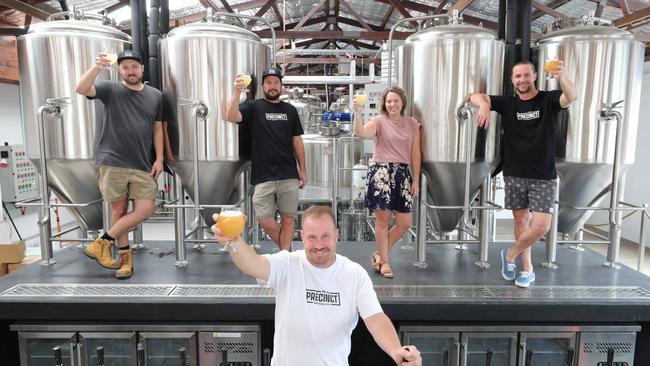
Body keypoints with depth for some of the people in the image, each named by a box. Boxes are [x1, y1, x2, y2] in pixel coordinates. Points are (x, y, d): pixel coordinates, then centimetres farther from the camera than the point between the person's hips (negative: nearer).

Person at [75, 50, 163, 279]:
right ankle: (125, 256, 19)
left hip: (142, 165, 3)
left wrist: (159, 158, 8)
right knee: (119, 211, 3)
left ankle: (103, 242, 12)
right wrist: (97, 67, -30)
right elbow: (81, 89, -13)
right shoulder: (110, 90, 4)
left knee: (146, 210, -4)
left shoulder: (155, 96, 12)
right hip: (112, 163, -3)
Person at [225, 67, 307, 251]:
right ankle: (286, 251, 25)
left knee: (288, 218, 4)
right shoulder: (253, 107, 2)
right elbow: (230, 116, -17)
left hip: (289, 176, 2)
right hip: (263, 176, -2)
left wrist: (303, 170, 11)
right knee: (265, 220, 2)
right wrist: (237, 92, -31)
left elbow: (297, 141, 14)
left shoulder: (290, 110, 11)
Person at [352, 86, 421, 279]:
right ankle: (384, 262, 15)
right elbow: (361, 133, -18)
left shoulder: (412, 124, 12)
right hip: (381, 171, -4)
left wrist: (416, 180, 8)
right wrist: (357, 113, -31)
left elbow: (415, 153, 11)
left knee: (405, 222, 4)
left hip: (403, 173, 4)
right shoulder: (379, 121, 1)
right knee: (382, 219, 1)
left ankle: (379, 254, 22)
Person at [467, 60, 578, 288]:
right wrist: (483, 104, -31)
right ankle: (527, 269, 26)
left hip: (543, 176, -2)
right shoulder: (507, 103, 3)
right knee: (521, 221, 11)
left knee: (541, 226, -9)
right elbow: (474, 96, -7)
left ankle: (511, 254, 17)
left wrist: (561, 77, -44)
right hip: (514, 175, 2)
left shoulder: (549, 100, -2)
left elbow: (572, 97, -23)